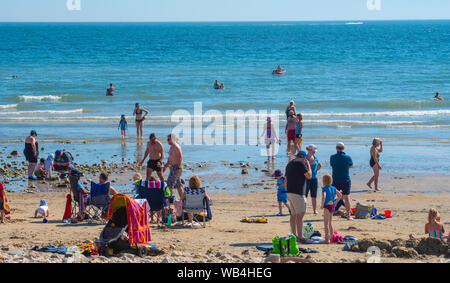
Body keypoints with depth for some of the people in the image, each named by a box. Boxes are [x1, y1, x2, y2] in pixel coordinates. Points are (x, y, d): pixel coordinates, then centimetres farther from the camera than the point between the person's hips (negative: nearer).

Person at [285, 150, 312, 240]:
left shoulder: (289, 164, 18)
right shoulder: (300, 163, -9)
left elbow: (286, 179, 20)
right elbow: (309, 176, -8)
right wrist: (308, 165, 5)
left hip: (290, 192, 9)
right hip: (297, 192, -9)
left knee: (294, 214, 13)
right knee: (300, 214, -10)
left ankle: (294, 235, 16)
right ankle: (300, 236, -16)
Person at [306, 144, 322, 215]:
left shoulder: (315, 158, 10)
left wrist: (319, 166, -4)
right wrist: (309, 163, -25)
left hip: (314, 178, 5)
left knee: (314, 196, 5)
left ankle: (315, 210, 8)